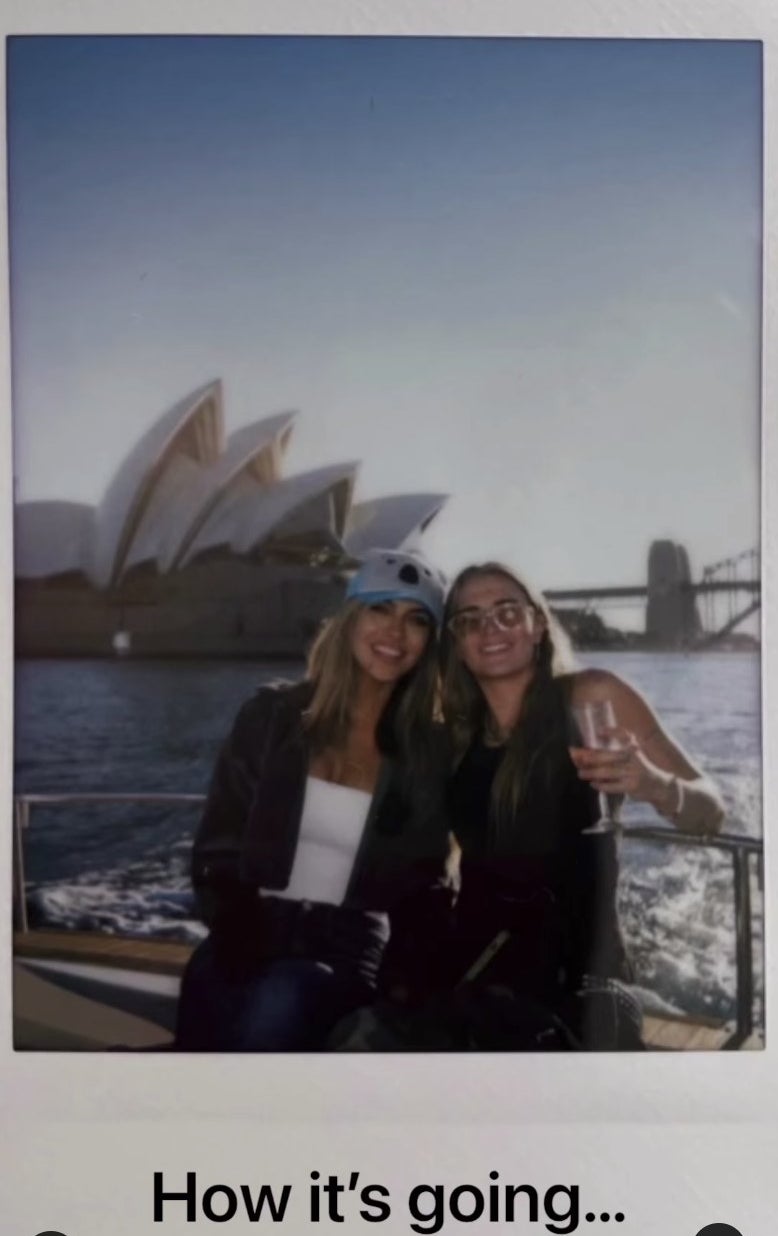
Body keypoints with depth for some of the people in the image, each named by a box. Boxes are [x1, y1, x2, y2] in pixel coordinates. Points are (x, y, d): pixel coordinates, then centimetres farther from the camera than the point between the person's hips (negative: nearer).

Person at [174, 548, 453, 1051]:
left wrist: (407, 977, -9)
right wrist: (240, 938, -13)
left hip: (347, 949, 0)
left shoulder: (429, 751, 6)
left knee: (277, 1008, -34)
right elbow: (218, 849, 5)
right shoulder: (271, 716, 5)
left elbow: (425, 885, 10)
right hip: (250, 939, 1)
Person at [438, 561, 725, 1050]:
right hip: (474, 978, 3)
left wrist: (655, 786, -25)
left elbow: (710, 812, -6)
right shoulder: (454, 735, 6)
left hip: (576, 981, -3)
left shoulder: (591, 696, -3)